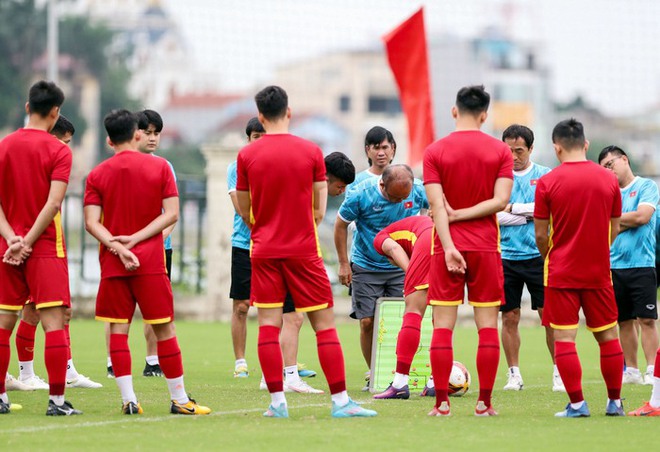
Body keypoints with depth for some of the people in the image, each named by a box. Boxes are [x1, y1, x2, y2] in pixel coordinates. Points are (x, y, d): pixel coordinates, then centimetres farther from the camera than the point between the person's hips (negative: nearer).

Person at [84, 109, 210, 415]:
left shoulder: (97, 175, 3)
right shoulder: (159, 167, 2)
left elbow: (92, 222, -6)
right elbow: (172, 213, -4)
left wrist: (118, 246, -13)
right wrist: (136, 239, -8)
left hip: (112, 263, 1)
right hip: (151, 261, -1)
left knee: (118, 329, 4)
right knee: (164, 329, 4)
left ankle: (128, 400, -3)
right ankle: (179, 399, 6)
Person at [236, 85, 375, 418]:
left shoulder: (246, 156, -1)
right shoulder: (311, 152, -3)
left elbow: (245, 212, 7)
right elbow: (319, 211, 1)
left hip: (264, 251, 1)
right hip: (304, 250, -1)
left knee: (268, 324, 3)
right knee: (324, 324, 2)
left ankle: (277, 402, -1)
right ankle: (340, 401, -1)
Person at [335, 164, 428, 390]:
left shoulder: (418, 191, -15)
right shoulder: (361, 194, -20)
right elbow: (341, 225, -5)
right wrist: (344, 264, -5)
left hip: (402, 267, 1)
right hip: (366, 267, -1)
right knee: (367, 322, -5)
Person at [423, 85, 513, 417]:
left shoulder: (435, 152, -1)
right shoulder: (500, 151, 1)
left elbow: (437, 206, -9)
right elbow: (501, 201, -8)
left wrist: (449, 246, -12)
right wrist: (462, 215, -3)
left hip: (448, 247, 0)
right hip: (486, 247, 0)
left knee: (442, 326, 2)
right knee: (488, 325, 4)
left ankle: (441, 402, -1)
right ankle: (484, 403, 2)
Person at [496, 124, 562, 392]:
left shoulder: (545, 176, 5)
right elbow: (493, 215, -4)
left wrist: (513, 208, -9)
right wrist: (531, 214, -9)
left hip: (538, 256, -1)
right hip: (506, 257, 1)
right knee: (509, 318, 3)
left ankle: (559, 372, 4)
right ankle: (514, 374, 12)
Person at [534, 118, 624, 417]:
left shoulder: (547, 182, -8)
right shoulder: (608, 179, 0)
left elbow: (540, 235, -4)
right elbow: (614, 229, 9)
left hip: (561, 271, -3)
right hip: (598, 270, 3)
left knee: (564, 337, 0)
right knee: (608, 335, 12)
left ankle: (576, 404, -5)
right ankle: (615, 401, 16)